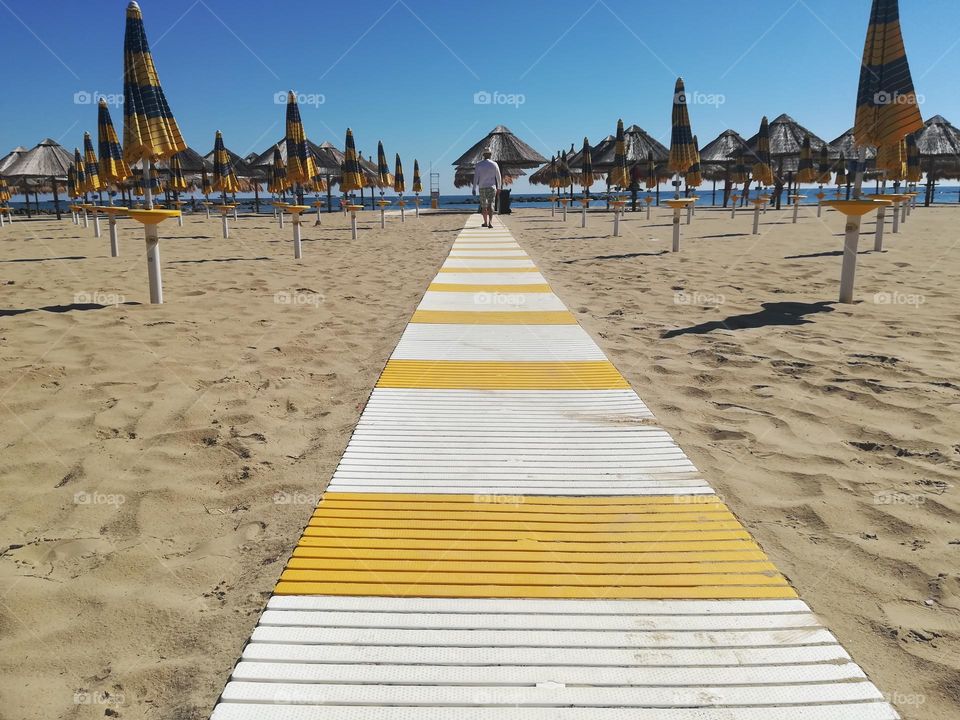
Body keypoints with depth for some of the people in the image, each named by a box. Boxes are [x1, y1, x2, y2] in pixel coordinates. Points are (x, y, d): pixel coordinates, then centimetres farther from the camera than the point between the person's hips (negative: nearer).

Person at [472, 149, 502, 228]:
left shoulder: (478, 165, -1)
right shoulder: (494, 164, 0)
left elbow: (475, 177, -6)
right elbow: (498, 177, 6)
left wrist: (474, 189, -4)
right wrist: (499, 187, 18)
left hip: (482, 188, 1)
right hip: (491, 187, -1)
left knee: (483, 206, 14)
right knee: (490, 205, -6)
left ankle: (485, 222, 22)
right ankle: (490, 221, -24)